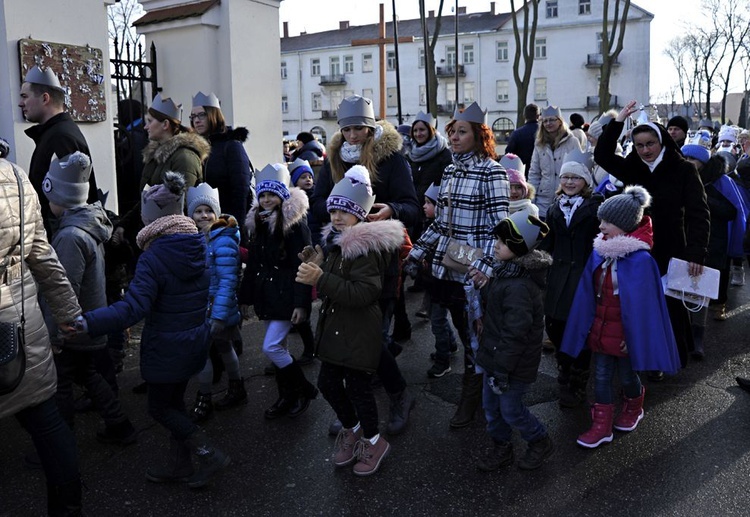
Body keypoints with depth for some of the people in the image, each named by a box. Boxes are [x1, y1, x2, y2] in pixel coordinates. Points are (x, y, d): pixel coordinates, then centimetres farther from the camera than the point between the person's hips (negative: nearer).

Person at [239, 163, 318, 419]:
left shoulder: (295, 223, -13)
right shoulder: (257, 222, 8)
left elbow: (302, 266, -16)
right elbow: (253, 264, 13)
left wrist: (301, 303, -21)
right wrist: (246, 298, 14)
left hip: (286, 293, -7)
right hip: (266, 293, 7)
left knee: (271, 347, -9)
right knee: (278, 347, 13)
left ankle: (305, 389, 10)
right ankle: (287, 396, 27)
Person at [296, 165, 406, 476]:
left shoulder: (366, 246, -19)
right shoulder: (335, 240, 10)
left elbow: (364, 292, -30)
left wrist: (321, 279, -34)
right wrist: (315, 265, 7)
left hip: (359, 330, -9)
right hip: (334, 325, 9)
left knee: (357, 386, 2)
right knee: (328, 383, 14)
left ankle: (374, 442, 27)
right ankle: (352, 429, 39)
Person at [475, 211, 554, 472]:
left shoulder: (519, 286, -30)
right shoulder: (505, 271, 2)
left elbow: (515, 333, -28)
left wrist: (501, 369, -22)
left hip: (515, 363, -9)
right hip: (496, 353, 9)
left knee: (510, 409, 9)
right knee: (490, 404, 18)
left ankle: (540, 442, 34)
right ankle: (501, 448, 37)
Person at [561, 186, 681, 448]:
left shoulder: (640, 260, -23)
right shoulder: (600, 252, -4)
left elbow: (641, 303, -18)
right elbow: (589, 294, 3)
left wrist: (634, 339, -13)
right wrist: (588, 325, 6)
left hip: (625, 333, -5)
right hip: (601, 329, 5)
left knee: (627, 376, 17)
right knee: (601, 377, 11)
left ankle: (633, 408, 47)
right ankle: (602, 426, 23)